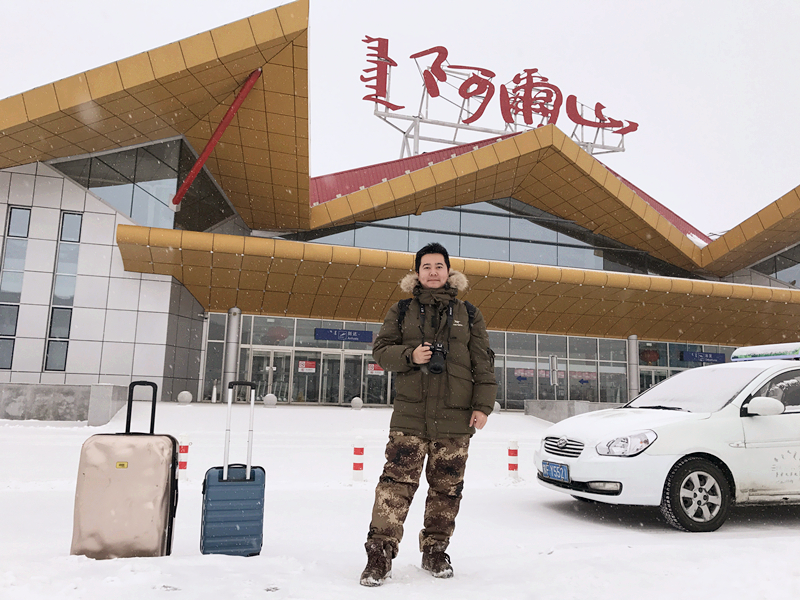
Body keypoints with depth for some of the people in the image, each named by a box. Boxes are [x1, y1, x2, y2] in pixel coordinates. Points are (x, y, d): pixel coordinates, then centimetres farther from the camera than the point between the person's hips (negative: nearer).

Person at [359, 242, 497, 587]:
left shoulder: (468, 314, 11)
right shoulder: (402, 311, 10)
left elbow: (483, 362, 8)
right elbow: (381, 349, 8)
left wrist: (482, 405, 0)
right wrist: (409, 355, -11)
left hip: (455, 418, 1)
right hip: (410, 416, -1)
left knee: (446, 488, 8)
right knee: (397, 482, -8)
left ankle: (435, 552, 23)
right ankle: (380, 553, 1)